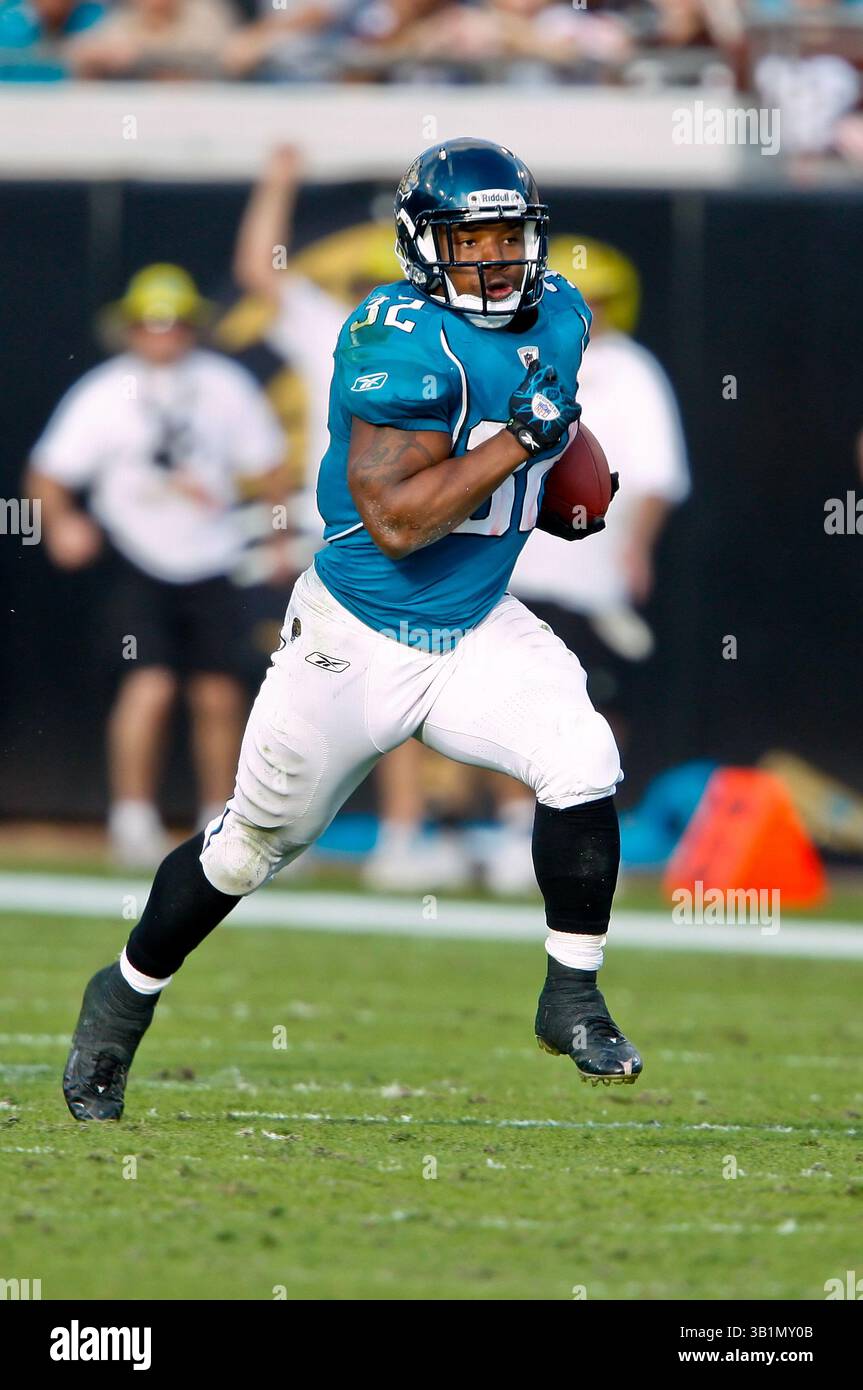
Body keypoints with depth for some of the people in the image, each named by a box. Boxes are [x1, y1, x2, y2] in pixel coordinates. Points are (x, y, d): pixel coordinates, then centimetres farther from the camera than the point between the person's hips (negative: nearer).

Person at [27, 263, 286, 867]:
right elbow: (47, 476, -6)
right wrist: (62, 523, -24)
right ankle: (133, 815, -5)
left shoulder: (225, 386, 1)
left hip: (211, 562, 3)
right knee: (151, 683, -17)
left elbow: (266, 467, 12)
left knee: (220, 696, 3)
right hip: (136, 562, -3)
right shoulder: (103, 394, -7)